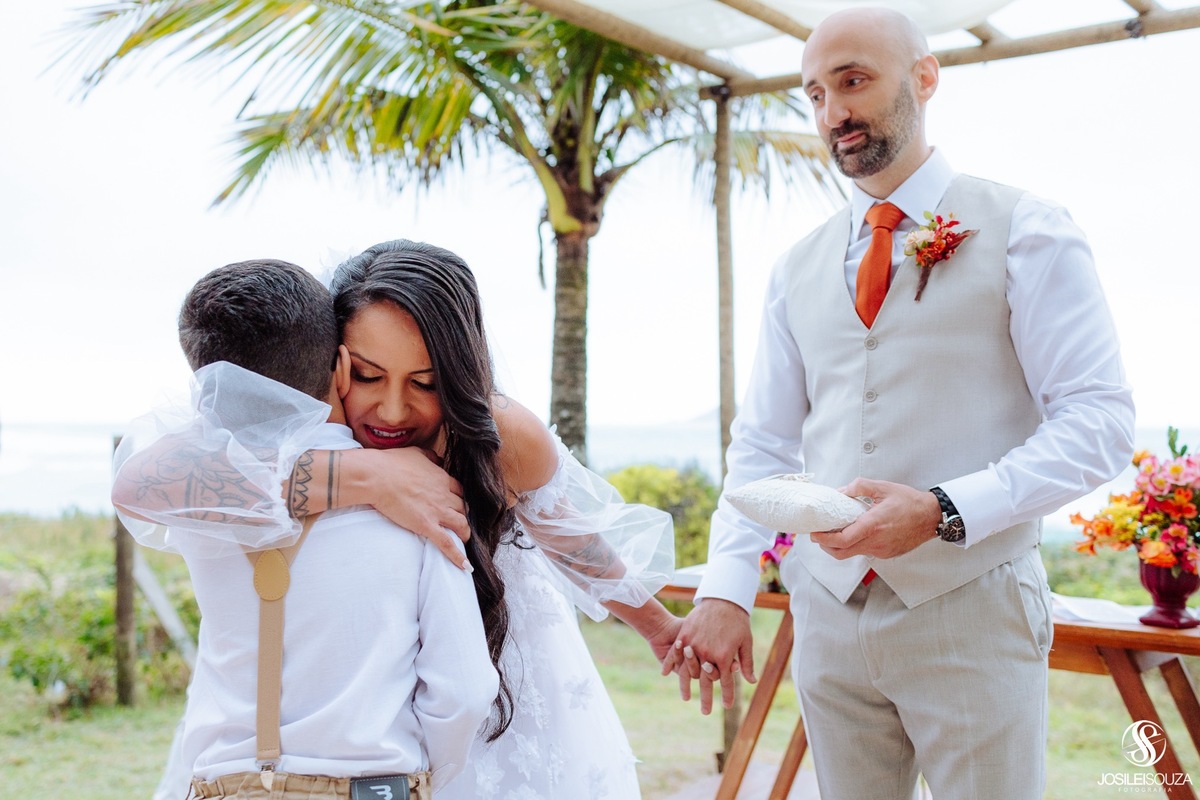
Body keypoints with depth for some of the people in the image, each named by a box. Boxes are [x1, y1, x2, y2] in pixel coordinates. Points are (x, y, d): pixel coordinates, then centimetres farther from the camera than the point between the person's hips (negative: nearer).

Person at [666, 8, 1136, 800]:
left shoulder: (1022, 231, -4)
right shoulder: (800, 268, 9)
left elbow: (1100, 420, -10)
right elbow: (763, 441, 8)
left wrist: (943, 512, -22)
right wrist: (727, 588, -5)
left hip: (971, 614, -4)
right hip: (829, 613, 4)